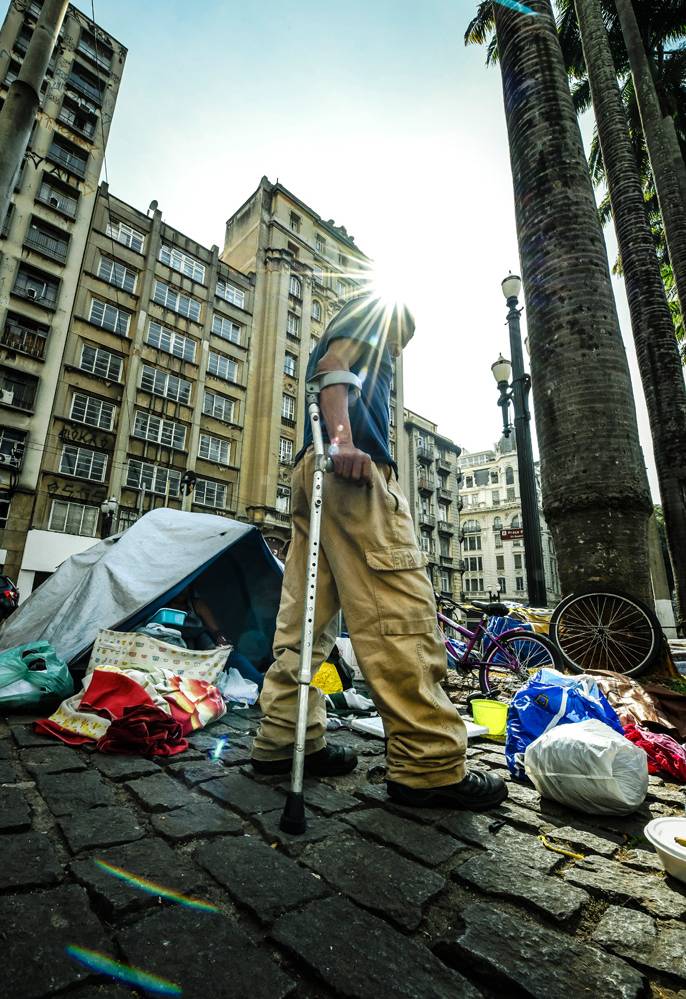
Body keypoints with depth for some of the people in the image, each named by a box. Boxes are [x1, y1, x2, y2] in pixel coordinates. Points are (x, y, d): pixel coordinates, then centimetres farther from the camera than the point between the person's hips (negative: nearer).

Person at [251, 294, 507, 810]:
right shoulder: (376, 309, 17)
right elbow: (332, 364, -6)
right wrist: (343, 438, -22)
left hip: (312, 471, 10)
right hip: (353, 467, -10)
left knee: (305, 614, 4)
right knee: (399, 609, -14)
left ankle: (283, 740, 9)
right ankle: (429, 766, -10)